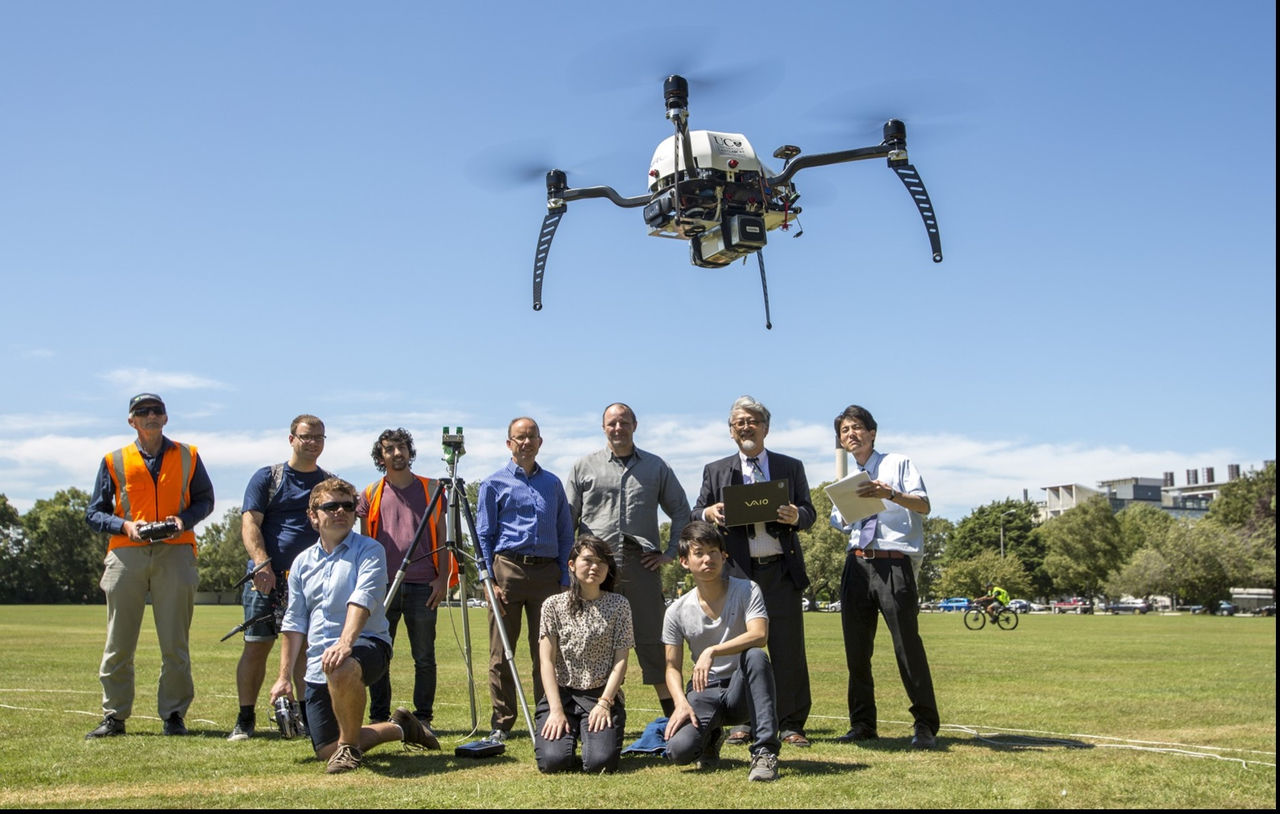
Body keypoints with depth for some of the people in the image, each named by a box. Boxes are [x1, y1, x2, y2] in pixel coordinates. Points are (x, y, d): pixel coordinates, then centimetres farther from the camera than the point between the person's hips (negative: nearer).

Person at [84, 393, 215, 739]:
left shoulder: (187, 456, 12)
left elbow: (205, 499, 17)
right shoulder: (114, 461, 10)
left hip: (175, 552, 0)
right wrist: (126, 525, -9)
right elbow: (93, 514, 10)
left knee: (175, 642, 0)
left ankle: (174, 714, 10)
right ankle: (114, 716, 13)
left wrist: (185, 520, -3)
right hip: (126, 554, 0)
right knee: (118, 643, 3)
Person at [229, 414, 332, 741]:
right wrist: (262, 563, -19)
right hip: (267, 578, -2)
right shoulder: (266, 478, 6)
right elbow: (250, 523, -4)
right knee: (256, 647, -2)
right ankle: (245, 720, 8)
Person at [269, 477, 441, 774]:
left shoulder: (369, 550, -2)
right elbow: (294, 623, 15)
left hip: (367, 645, -6)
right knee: (326, 751, 0)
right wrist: (285, 677, 8)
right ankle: (400, 728, 25)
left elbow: (362, 600, -19)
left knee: (341, 669, -42)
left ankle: (350, 744, -15)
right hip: (317, 666, 6)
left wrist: (345, 642, -36)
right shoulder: (302, 563, 14)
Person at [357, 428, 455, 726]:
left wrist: (442, 578, -1)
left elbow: (441, 537, 8)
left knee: (424, 657, 2)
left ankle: (423, 718, 10)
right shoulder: (371, 494, 10)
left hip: (423, 586, -1)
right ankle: (379, 719, 13)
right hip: (382, 586, 1)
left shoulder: (430, 489, 9)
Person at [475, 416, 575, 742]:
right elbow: (483, 535, 3)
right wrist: (490, 578, -6)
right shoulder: (494, 484, 6)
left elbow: (565, 534, 16)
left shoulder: (553, 483, 15)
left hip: (547, 572, 3)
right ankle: (501, 724, 9)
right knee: (501, 653, 1)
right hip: (508, 570, -2)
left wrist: (564, 578, 7)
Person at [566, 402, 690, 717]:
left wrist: (670, 553, 8)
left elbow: (681, 512, 18)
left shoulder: (656, 467, 13)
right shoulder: (584, 467, 11)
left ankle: (673, 713, 5)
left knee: (652, 641, 0)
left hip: (642, 563, 0)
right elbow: (567, 520, 12)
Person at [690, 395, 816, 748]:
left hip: (782, 570, 0)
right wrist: (709, 513, -14)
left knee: (788, 649, 0)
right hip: (737, 571, 0)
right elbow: (695, 516, 10)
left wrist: (796, 516, -15)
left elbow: (809, 512, 9)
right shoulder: (715, 471, 12)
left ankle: (791, 724, 8)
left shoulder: (791, 467, 12)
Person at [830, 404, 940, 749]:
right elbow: (841, 524, 16)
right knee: (856, 649, 8)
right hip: (857, 563, 6)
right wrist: (845, 510, -6)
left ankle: (925, 726, 4)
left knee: (908, 644, -7)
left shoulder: (898, 464, 4)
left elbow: (924, 505, -9)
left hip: (895, 563, -5)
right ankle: (862, 724, 19)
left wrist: (890, 494, -27)